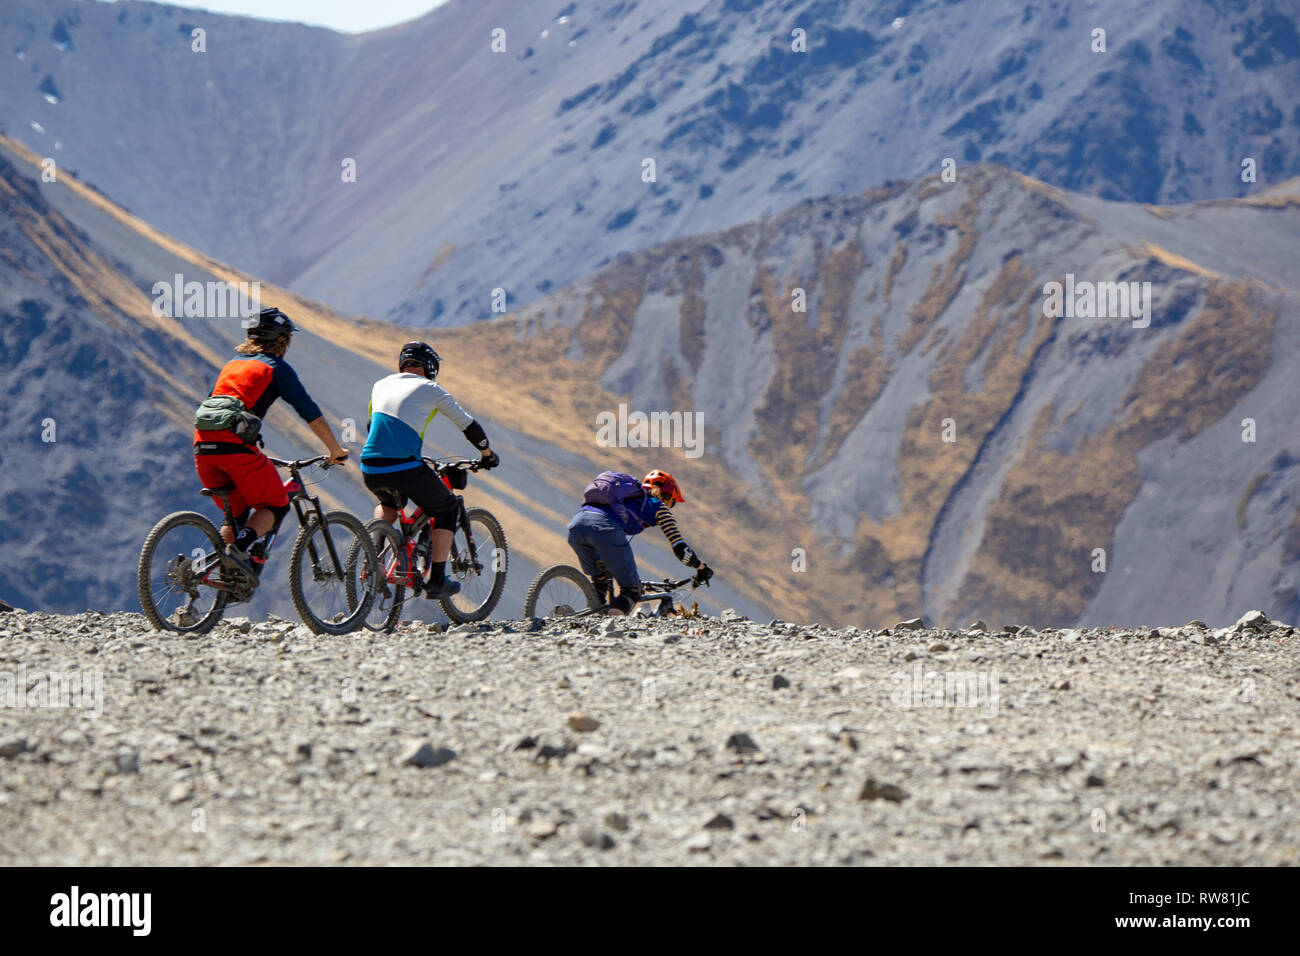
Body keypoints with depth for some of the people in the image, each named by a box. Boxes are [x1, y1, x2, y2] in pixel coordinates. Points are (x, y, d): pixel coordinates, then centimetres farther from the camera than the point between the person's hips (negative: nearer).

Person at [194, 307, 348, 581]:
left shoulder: (232, 365, 28)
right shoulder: (277, 368, 8)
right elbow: (311, 414, 4)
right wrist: (336, 450, 13)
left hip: (203, 445, 6)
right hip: (236, 445, -6)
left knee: (236, 512, 20)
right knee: (275, 505, 8)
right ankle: (242, 547, -17)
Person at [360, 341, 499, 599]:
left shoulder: (380, 386, 20)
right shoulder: (430, 389, 6)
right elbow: (469, 426, 12)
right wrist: (488, 454, 30)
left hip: (370, 471, 5)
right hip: (405, 469, -5)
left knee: (388, 504, 38)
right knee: (446, 509, 20)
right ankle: (437, 581, 14)